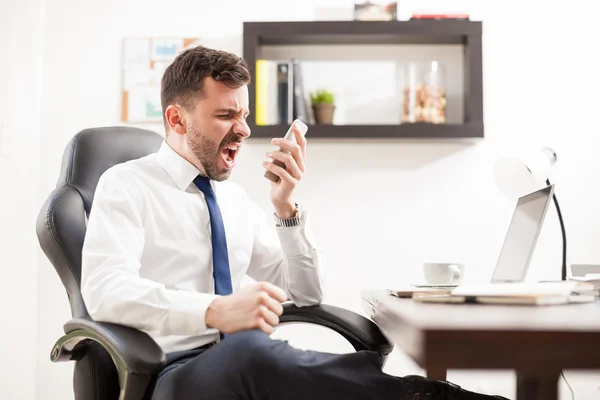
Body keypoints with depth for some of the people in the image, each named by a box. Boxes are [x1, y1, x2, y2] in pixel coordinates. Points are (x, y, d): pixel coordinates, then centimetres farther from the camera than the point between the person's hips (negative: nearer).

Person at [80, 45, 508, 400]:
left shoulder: (234, 198, 17)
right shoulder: (127, 185, 0)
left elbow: (305, 294, 18)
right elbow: (106, 290, -19)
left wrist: (287, 208, 1)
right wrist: (215, 311, -34)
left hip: (243, 365, 5)